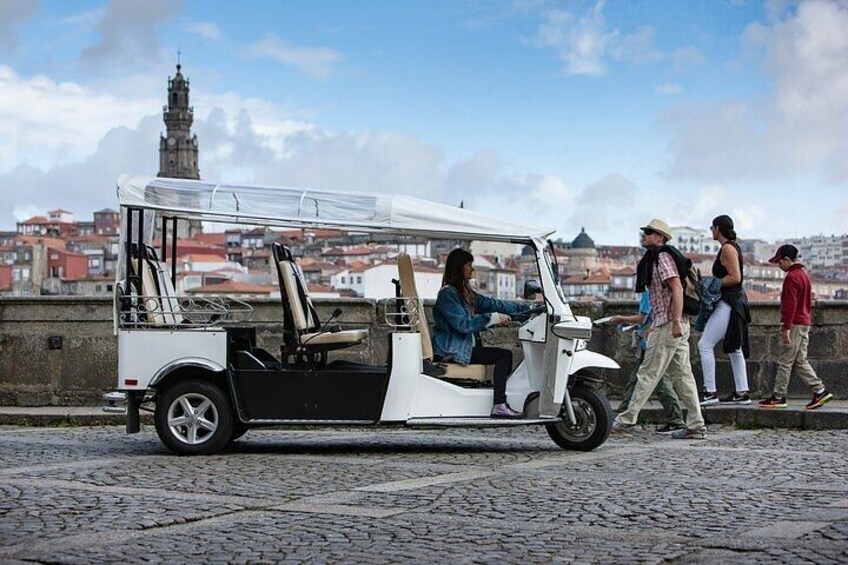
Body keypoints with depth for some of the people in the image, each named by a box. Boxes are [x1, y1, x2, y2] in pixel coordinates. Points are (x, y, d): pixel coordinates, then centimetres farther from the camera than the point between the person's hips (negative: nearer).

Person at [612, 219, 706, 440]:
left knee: (648, 374, -6)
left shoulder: (662, 257, -9)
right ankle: (696, 426, 6)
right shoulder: (653, 259, 22)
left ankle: (627, 420, -3)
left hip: (668, 325, -10)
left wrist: (676, 322, -26)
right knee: (682, 376, 7)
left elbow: (677, 288, -20)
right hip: (672, 325, 10)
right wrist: (654, 325, 24)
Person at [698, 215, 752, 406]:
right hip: (734, 302, 11)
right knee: (734, 349, 13)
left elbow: (735, 277, -21)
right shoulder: (732, 247, 18)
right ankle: (741, 393, 14)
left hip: (728, 302, -11)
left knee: (705, 344, -12)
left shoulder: (727, 248, -13)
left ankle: (710, 392, -14)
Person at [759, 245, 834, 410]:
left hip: (794, 325, -10)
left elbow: (790, 304, -20)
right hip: (805, 323, 10)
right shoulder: (803, 274, 16)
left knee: (784, 362, -4)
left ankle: (779, 397, 0)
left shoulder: (792, 277, -15)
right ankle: (820, 391, 5)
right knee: (801, 361, 11)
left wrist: (786, 327, -21)